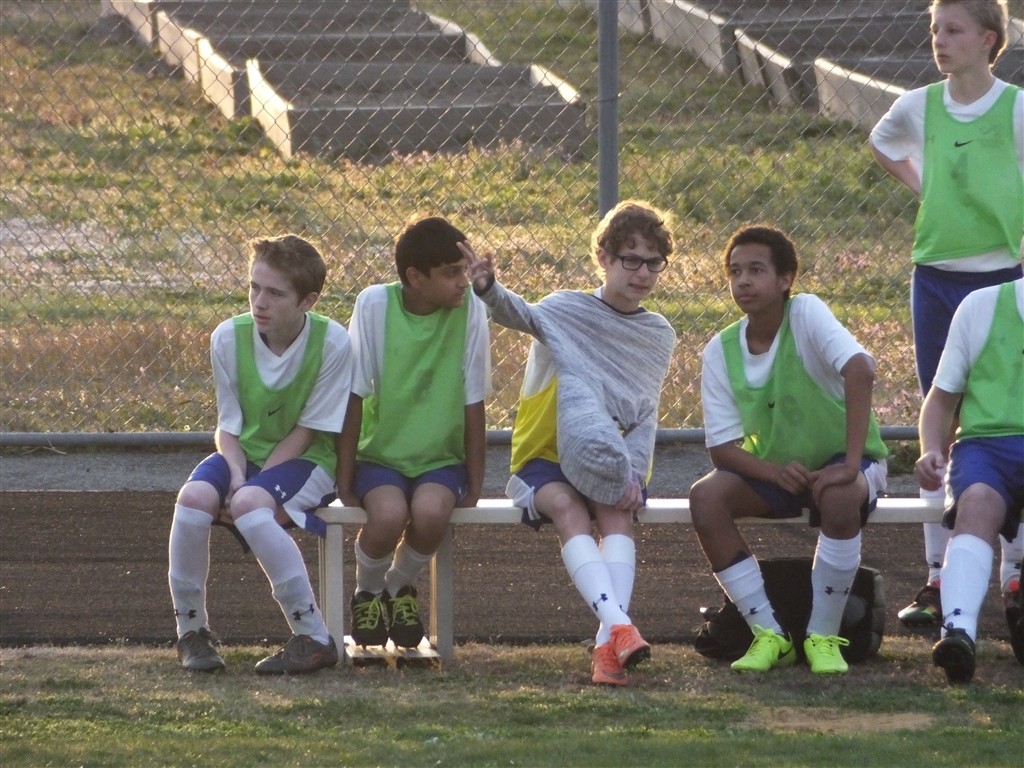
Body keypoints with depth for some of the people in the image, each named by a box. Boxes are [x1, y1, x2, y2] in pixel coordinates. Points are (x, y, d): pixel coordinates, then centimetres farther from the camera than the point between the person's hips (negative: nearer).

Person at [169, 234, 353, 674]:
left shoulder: (332, 343, -16)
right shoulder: (229, 338, -7)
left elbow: (305, 432, -12)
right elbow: (228, 426, 0)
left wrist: (248, 488, -18)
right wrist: (236, 476, -21)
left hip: (304, 461, -4)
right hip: (244, 455, 4)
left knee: (250, 504, -35)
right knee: (194, 497, -29)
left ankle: (313, 638, -26)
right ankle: (191, 630, -10)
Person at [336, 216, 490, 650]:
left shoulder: (470, 309, -7)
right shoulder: (375, 305, -10)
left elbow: (473, 405, -2)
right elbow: (355, 399, -6)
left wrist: (474, 488, -2)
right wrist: (345, 483, -7)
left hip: (440, 457, 1)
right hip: (380, 453, -1)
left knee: (431, 512, -32)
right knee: (389, 514, -32)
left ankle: (401, 586, 3)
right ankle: (368, 592, 2)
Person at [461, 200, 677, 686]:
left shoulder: (658, 335, 10)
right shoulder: (566, 310, 0)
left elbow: (646, 415, 2)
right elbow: (522, 315, -22)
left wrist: (633, 475, -17)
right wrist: (489, 290, -46)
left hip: (614, 462, 2)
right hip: (546, 458, -2)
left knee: (618, 512, -30)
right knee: (566, 507, -34)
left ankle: (608, 644, -45)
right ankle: (619, 625, -51)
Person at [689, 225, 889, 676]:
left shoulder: (806, 314, -20)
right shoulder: (720, 352, -7)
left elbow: (860, 370, -36)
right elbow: (722, 448, -8)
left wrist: (850, 465, -41)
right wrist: (775, 473, -28)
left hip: (839, 463, -4)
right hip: (770, 468, 4)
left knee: (840, 498, -38)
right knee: (706, 498, -24)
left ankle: (824, 635, -21)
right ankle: (769, 634, -15)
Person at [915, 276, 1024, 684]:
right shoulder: (982, 306, 14)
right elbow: (941, 397, 17)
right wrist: (932, 449, -3)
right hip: (987, 440, 0)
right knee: (977, 503, -34)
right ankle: (959, 627, -52)